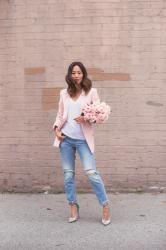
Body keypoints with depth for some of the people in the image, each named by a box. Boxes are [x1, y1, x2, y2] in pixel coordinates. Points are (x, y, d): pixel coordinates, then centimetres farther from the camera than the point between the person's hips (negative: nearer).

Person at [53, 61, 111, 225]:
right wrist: (57, 128, -3)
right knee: (68, 173, 6)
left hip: (83, 139, -3)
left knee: (91, 172, -11)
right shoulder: (64, 93, 11)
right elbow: (60, 115, 13)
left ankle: (105, 206, 3)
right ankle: (73, 207, 19)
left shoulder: (91, 92, 2)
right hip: (66, 138, 4)